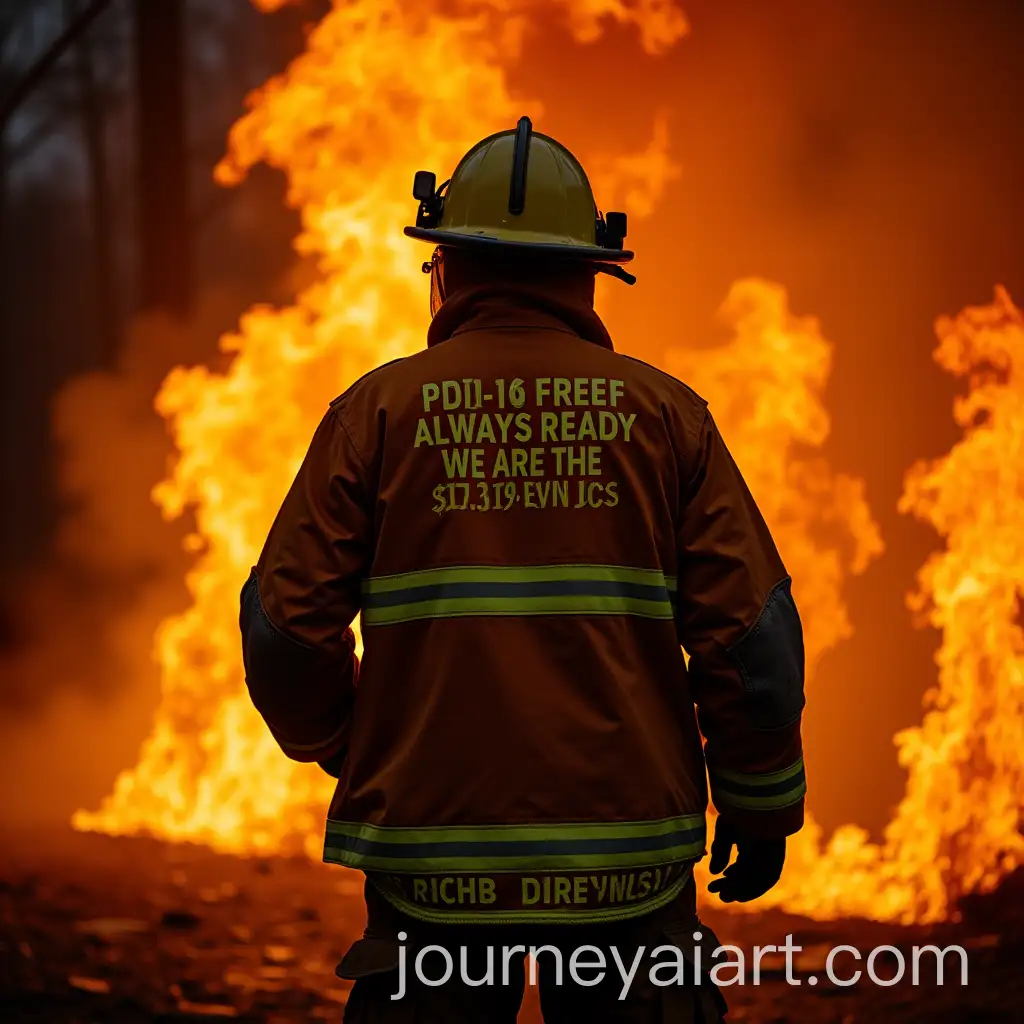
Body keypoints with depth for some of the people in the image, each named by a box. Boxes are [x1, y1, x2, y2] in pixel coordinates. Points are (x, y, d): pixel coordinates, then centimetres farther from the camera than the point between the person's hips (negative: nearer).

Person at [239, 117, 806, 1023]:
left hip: (437, 861, 0)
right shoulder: (661, 412, 2)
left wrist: (339, 746, 18)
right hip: (625, 861, 0)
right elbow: (750, 634, -2)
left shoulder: (380, 409, 0)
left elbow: (289, 625, -1)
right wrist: (763, 802, 10)